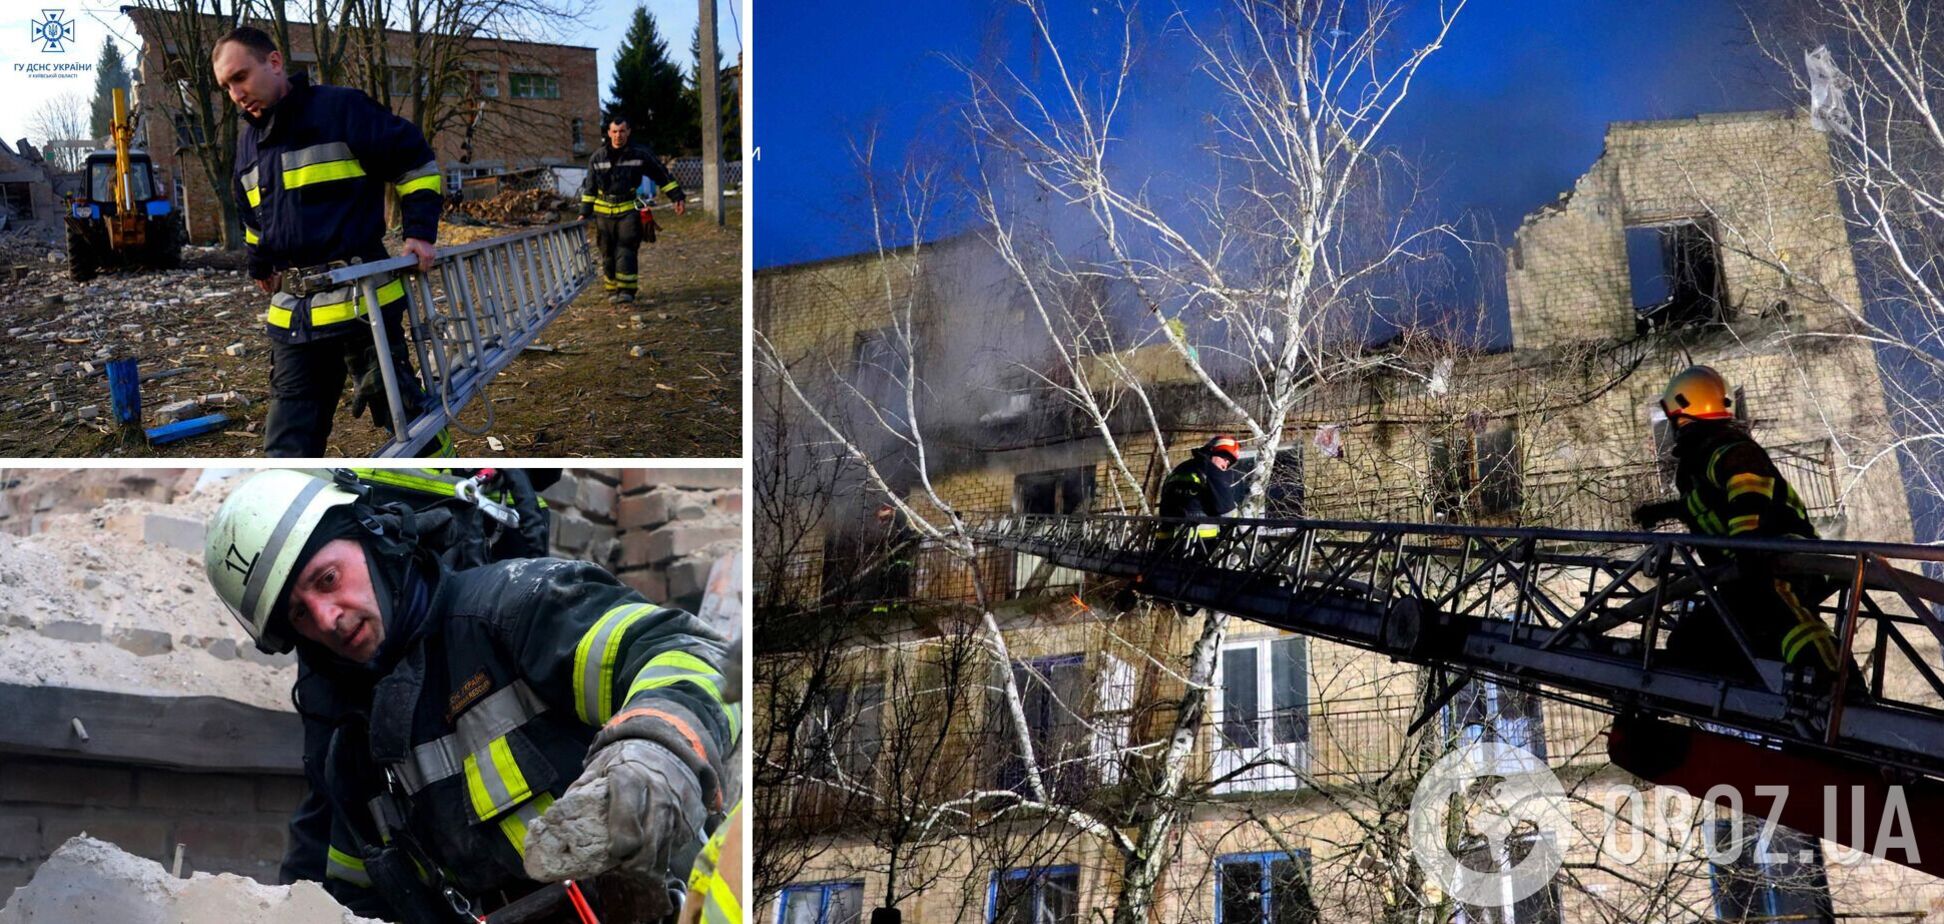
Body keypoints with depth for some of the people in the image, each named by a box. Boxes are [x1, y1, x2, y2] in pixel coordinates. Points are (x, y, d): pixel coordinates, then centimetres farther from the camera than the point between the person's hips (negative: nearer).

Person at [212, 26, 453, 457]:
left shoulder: (341, 109, -7)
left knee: (397, 406, 3)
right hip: (292, 312, 6)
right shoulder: (249, 139, 15)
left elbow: (416, 159, -3)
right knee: (287, 444, 3)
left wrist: (420, 231, -7)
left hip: (362, 299, -6)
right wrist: (260, 267, 25)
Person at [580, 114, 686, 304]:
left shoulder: (640, 155, 0)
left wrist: (677, 197, 4)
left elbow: (662, 176, 7)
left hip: (629, 211, -3)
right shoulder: (597, 158, 6)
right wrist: (584, 213, 10)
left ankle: (627, 289, -15)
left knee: (626, 251, -15)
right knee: (608, 253, 4)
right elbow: (590, 188, 14)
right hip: (604, 212, 3)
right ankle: (613, 289, 16)